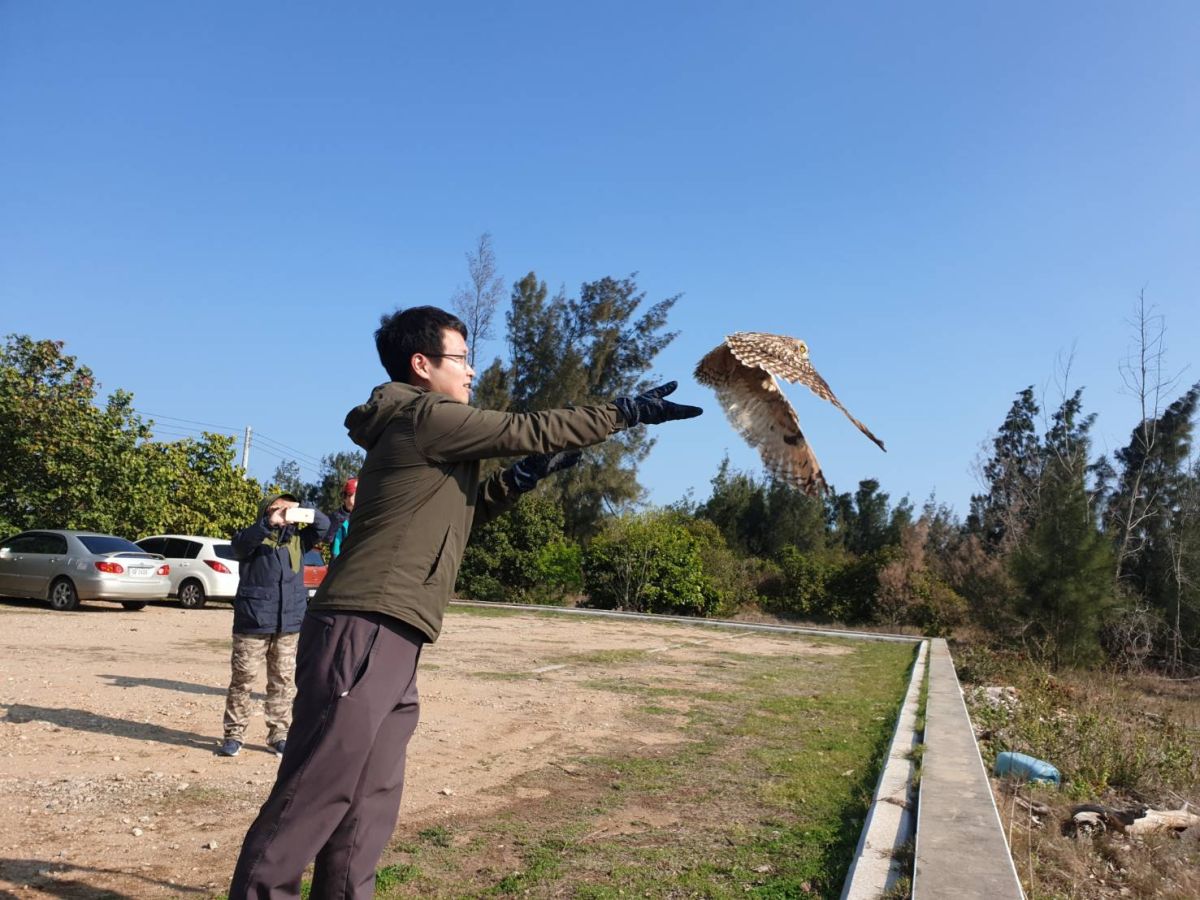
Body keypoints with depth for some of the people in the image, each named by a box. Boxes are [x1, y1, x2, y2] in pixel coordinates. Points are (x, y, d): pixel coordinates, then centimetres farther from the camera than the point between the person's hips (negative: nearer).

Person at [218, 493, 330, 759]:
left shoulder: (297, 538, 15)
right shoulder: (254, 536, 4)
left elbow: (323, 525, 4)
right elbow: (241, 542, -19)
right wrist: (269, 523, -34)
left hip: (289, 624, 4)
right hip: (253, 623, -3)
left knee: (283, 682, 7)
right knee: (242, 679, 1)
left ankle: (278, 734, 15)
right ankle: (234, 734, 11)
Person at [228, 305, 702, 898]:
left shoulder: (422, 433, 22)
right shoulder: (426, 417, -8)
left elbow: (453, 516, 26)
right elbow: (527, 429, -8)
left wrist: (524, 477, 14)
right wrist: (627, 412, 0)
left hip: (387, 642, 10)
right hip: (365, 635, -10)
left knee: (371, 801, 12)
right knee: (316, 795, -5)